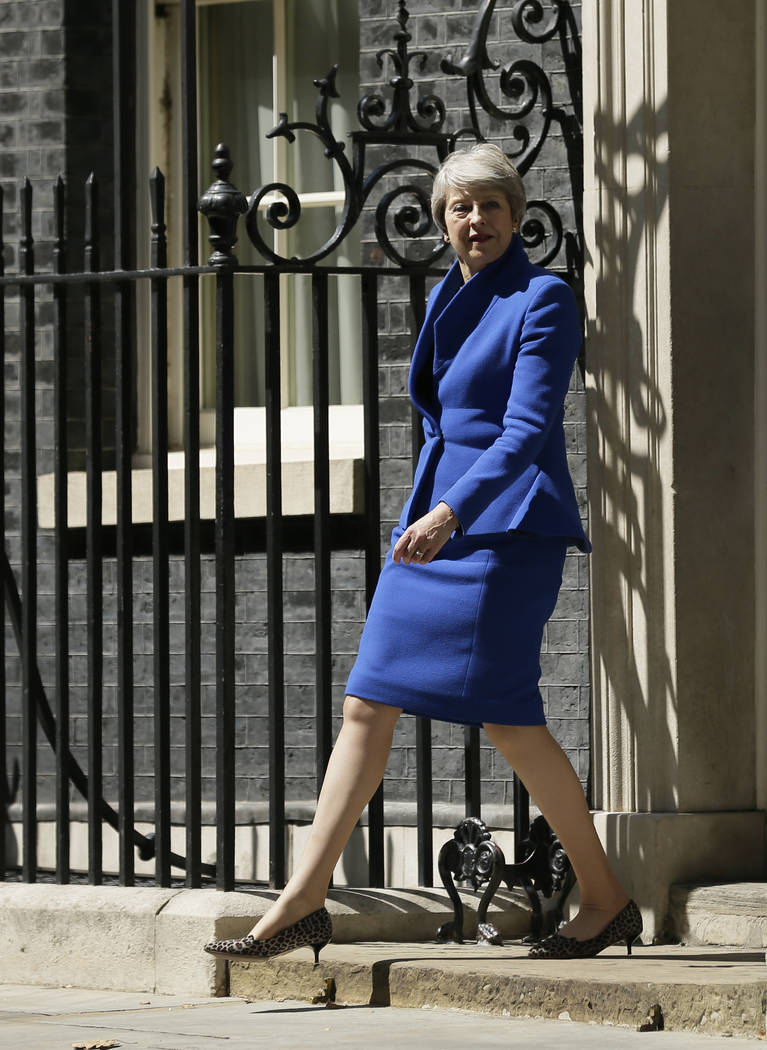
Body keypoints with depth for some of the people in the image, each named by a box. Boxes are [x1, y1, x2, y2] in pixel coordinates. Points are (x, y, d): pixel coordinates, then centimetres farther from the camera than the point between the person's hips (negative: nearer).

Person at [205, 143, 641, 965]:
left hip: (505, 526, -8)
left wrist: (451, 513, -28)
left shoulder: (543, 301, -8)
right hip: (433, 519, 8)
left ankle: (605, 899, 4)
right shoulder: (446, 300, 16)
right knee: (367, 706, 1)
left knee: (508, 721, -9)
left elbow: (527, 428, -17)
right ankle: (304, 900, 1)